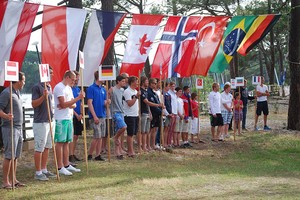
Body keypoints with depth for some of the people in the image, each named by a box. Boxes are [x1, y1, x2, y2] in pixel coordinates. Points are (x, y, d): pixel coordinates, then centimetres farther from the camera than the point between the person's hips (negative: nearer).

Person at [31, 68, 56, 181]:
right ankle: (38, 173, 3)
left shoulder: (49, 87, 13)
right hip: (40, 122, -8)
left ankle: (44, 170, 20)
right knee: (39, 148, -3)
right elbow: (34, 104, -16)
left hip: (49, 121, 8)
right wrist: (43, 96, -28)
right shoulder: (37, 87, -12)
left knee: (47, 147, 12)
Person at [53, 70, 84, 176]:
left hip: (68, 118, 9)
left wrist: (67, 105, -10)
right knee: (60, 142, -5)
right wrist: (78, 98, -17)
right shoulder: (59, 87, -11)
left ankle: (66, 165, 17)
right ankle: (60, 167, -4)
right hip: (61, 119, -9)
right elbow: (63, 104, -19)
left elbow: (73, 105, 13)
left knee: (66, 142, 12)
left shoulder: (69, 88, 17)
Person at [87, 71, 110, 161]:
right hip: (95, 117, -7)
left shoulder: (103, 89, 14)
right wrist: (94, 116, -19)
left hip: (102, 116, 7)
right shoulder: (91, 88, -8)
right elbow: (90, 103, -13)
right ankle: (89, 154, 0)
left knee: (101, 137, 7)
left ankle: (98, 155, 13)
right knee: (97, 136, -10)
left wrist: (107, 102, -6)